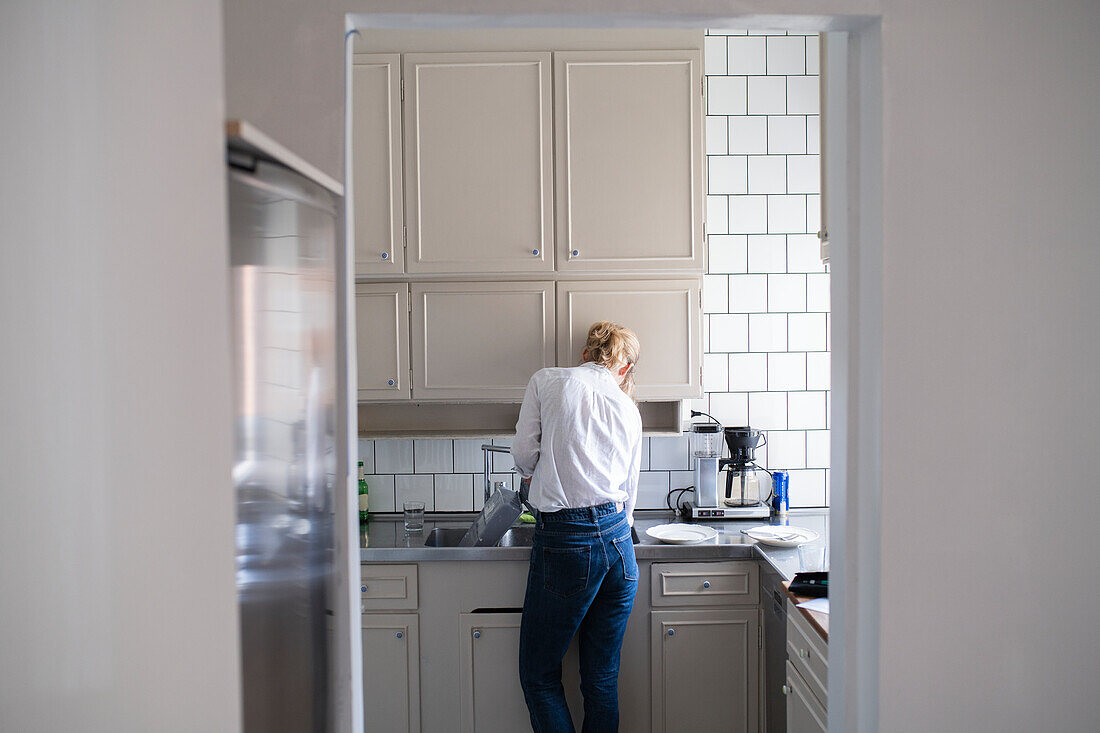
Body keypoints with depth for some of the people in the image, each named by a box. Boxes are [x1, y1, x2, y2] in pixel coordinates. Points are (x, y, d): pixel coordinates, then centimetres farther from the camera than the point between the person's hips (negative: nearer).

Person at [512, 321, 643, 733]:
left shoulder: (547, 381, 5)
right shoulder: (628, 409, 15)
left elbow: (524, 453, 1)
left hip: (564, 541, -4)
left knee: (540, 677, 7)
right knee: (603, 680, 13)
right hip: (619, 541, 5)